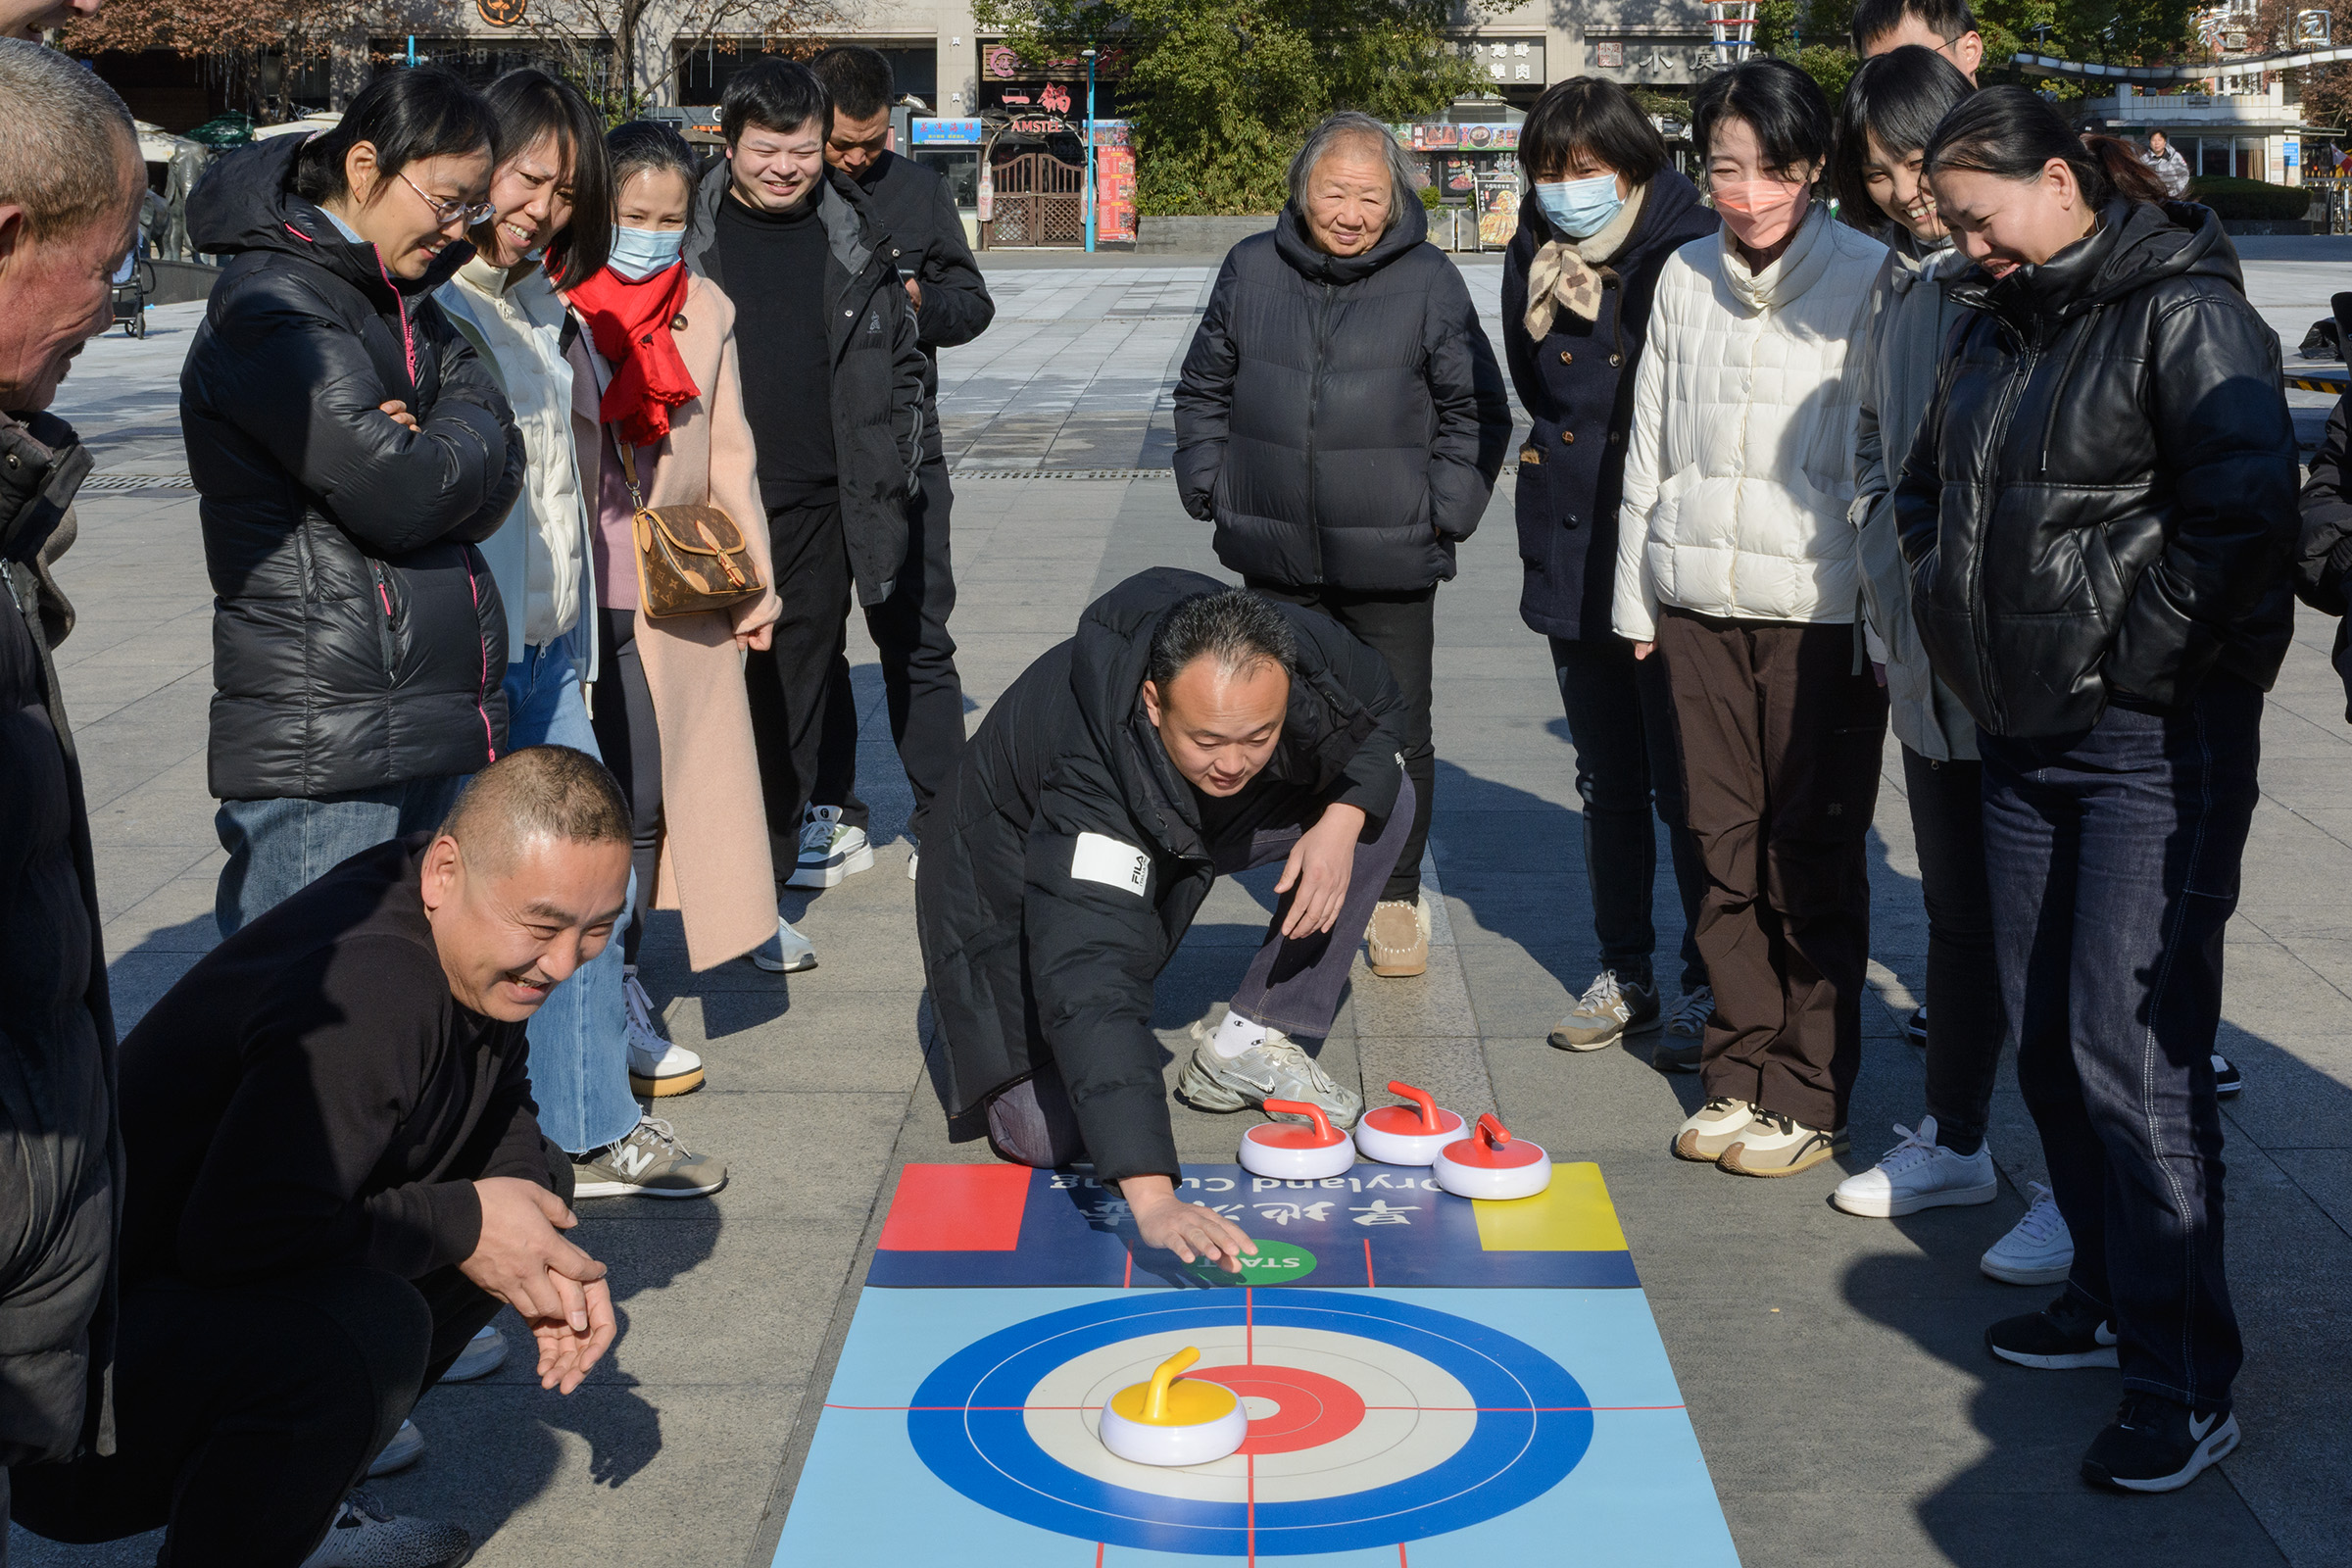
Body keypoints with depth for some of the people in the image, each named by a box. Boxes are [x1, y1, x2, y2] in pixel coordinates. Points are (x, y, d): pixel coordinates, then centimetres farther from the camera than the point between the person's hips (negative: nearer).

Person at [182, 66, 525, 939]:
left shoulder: (405, 302, 18)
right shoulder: (274, 307, -10)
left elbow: (497, 479, 8)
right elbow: (399, 496, -18)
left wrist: (440, 456, -11)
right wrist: (466, 440, 0)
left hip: (447, 725, 8)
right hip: (325, 749, -8)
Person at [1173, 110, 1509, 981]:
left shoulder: (1428, 281, -4)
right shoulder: (1251, 270, 3)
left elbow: (1476, 410, 3)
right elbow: (1203, 390, 15)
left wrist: (1443, 511, -3)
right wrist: (1211, 487, 6)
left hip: (1392, 559, -2)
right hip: (1278, 557, 3)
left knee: (1399, 737, 7)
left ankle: (1396, 899, 23)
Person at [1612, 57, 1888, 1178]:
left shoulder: (1870, 280, -5)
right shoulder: (1685, 279, 8)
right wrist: (1636, 600, 14)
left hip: (1824, 611, -4)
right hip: (1700, 604, 4)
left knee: (1813, 862, 3)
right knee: (1727, 852, 9)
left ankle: (1809, 1099, 14)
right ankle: (1739, 1077, 22)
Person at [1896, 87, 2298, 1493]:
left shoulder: (2185, 312, -11)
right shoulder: (2000, 324, 14)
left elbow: (2246, 514, -21)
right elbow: (1932, 486, 27)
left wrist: (2131, 662, -15)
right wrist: (1956, 613, 13)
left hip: (2153, 744, -8)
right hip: (2024, 739, 8)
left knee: (2132, 1052, -10)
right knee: (2047, 1042, 13)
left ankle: (2188, 1386, -1)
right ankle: (2110, 1301, 29)